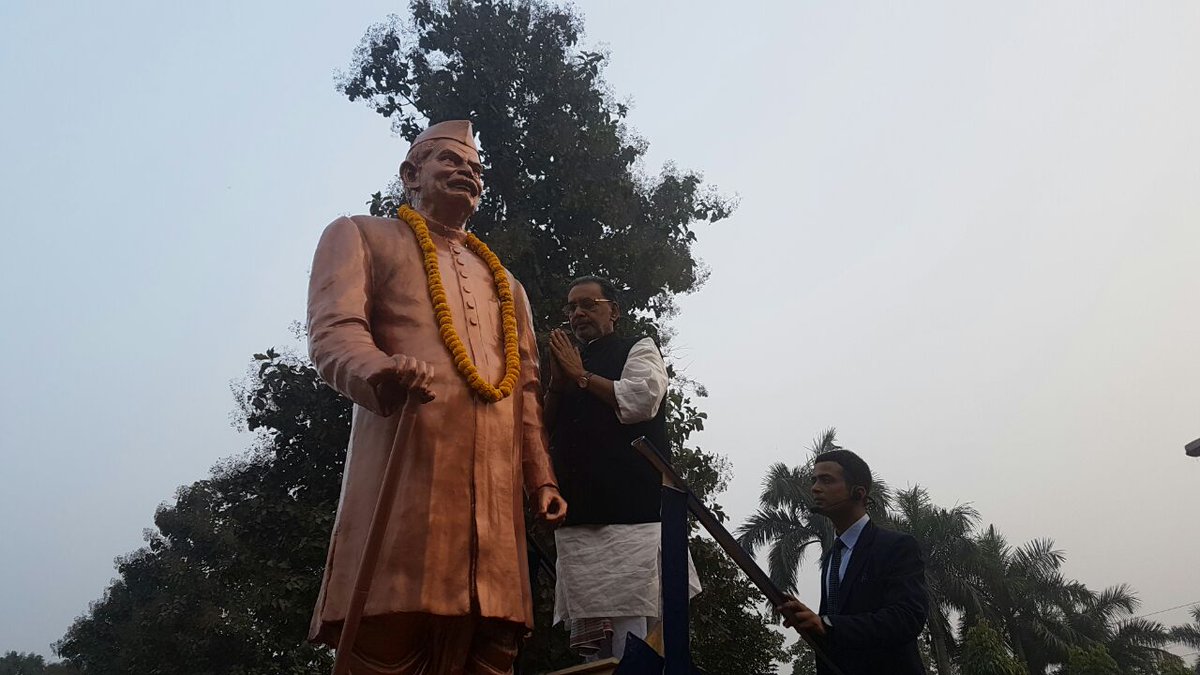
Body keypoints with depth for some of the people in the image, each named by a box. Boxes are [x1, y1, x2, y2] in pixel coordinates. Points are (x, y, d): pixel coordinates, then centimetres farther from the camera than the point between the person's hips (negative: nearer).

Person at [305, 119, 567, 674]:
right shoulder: (361, 237, 15)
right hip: (406, 469, -5)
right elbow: (333, 331, -3)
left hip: (496, 487, 5)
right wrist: (381, 372, -26)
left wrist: (540, 478, 14)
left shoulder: (505, 282, 32)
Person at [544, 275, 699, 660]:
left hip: (631, 509, -5)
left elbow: (641, 399, -9)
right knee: (589, 642, 0)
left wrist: (581, 376, 1)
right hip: (578, 515, 5)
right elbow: (543, 432, 19)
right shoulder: (568, 362, 25)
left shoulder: (638, 349, 11)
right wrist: (558, 383, 3)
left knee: (631, 644, -12)